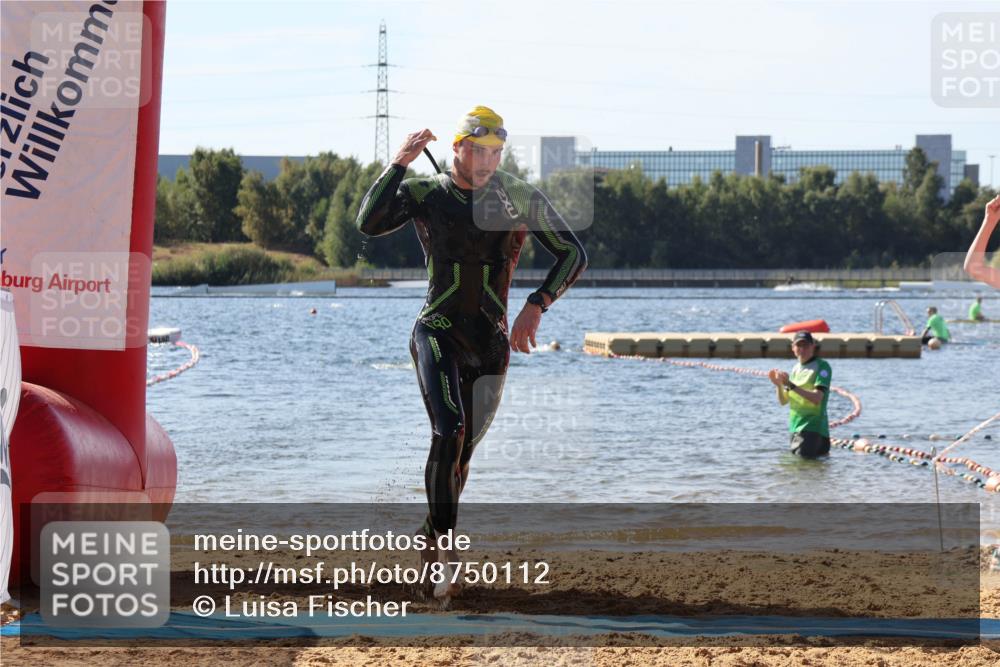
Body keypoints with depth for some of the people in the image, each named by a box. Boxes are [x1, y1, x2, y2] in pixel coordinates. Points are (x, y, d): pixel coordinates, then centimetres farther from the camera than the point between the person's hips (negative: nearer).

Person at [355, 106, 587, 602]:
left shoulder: (521, 200, 2)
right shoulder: (423, 194, 0)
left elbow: (573, 254, 2)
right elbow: (369, 223, -16)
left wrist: (536, 306, -11)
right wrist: (400, 162, -22)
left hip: (491, 343, 3)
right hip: (437, 333, -3)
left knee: (463, 452, 9)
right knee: (449, 433, -24)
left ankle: (432, 543, 28)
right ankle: (444, 551, -23)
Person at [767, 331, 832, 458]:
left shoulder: (822, 366, -7)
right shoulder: (796, 369, 14)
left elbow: (817, 398, -19)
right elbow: (784, 401, 14)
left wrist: (791, 385, -24)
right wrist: (779, 385, -5)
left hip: (812, 428, -8)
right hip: (795, 428, 8)